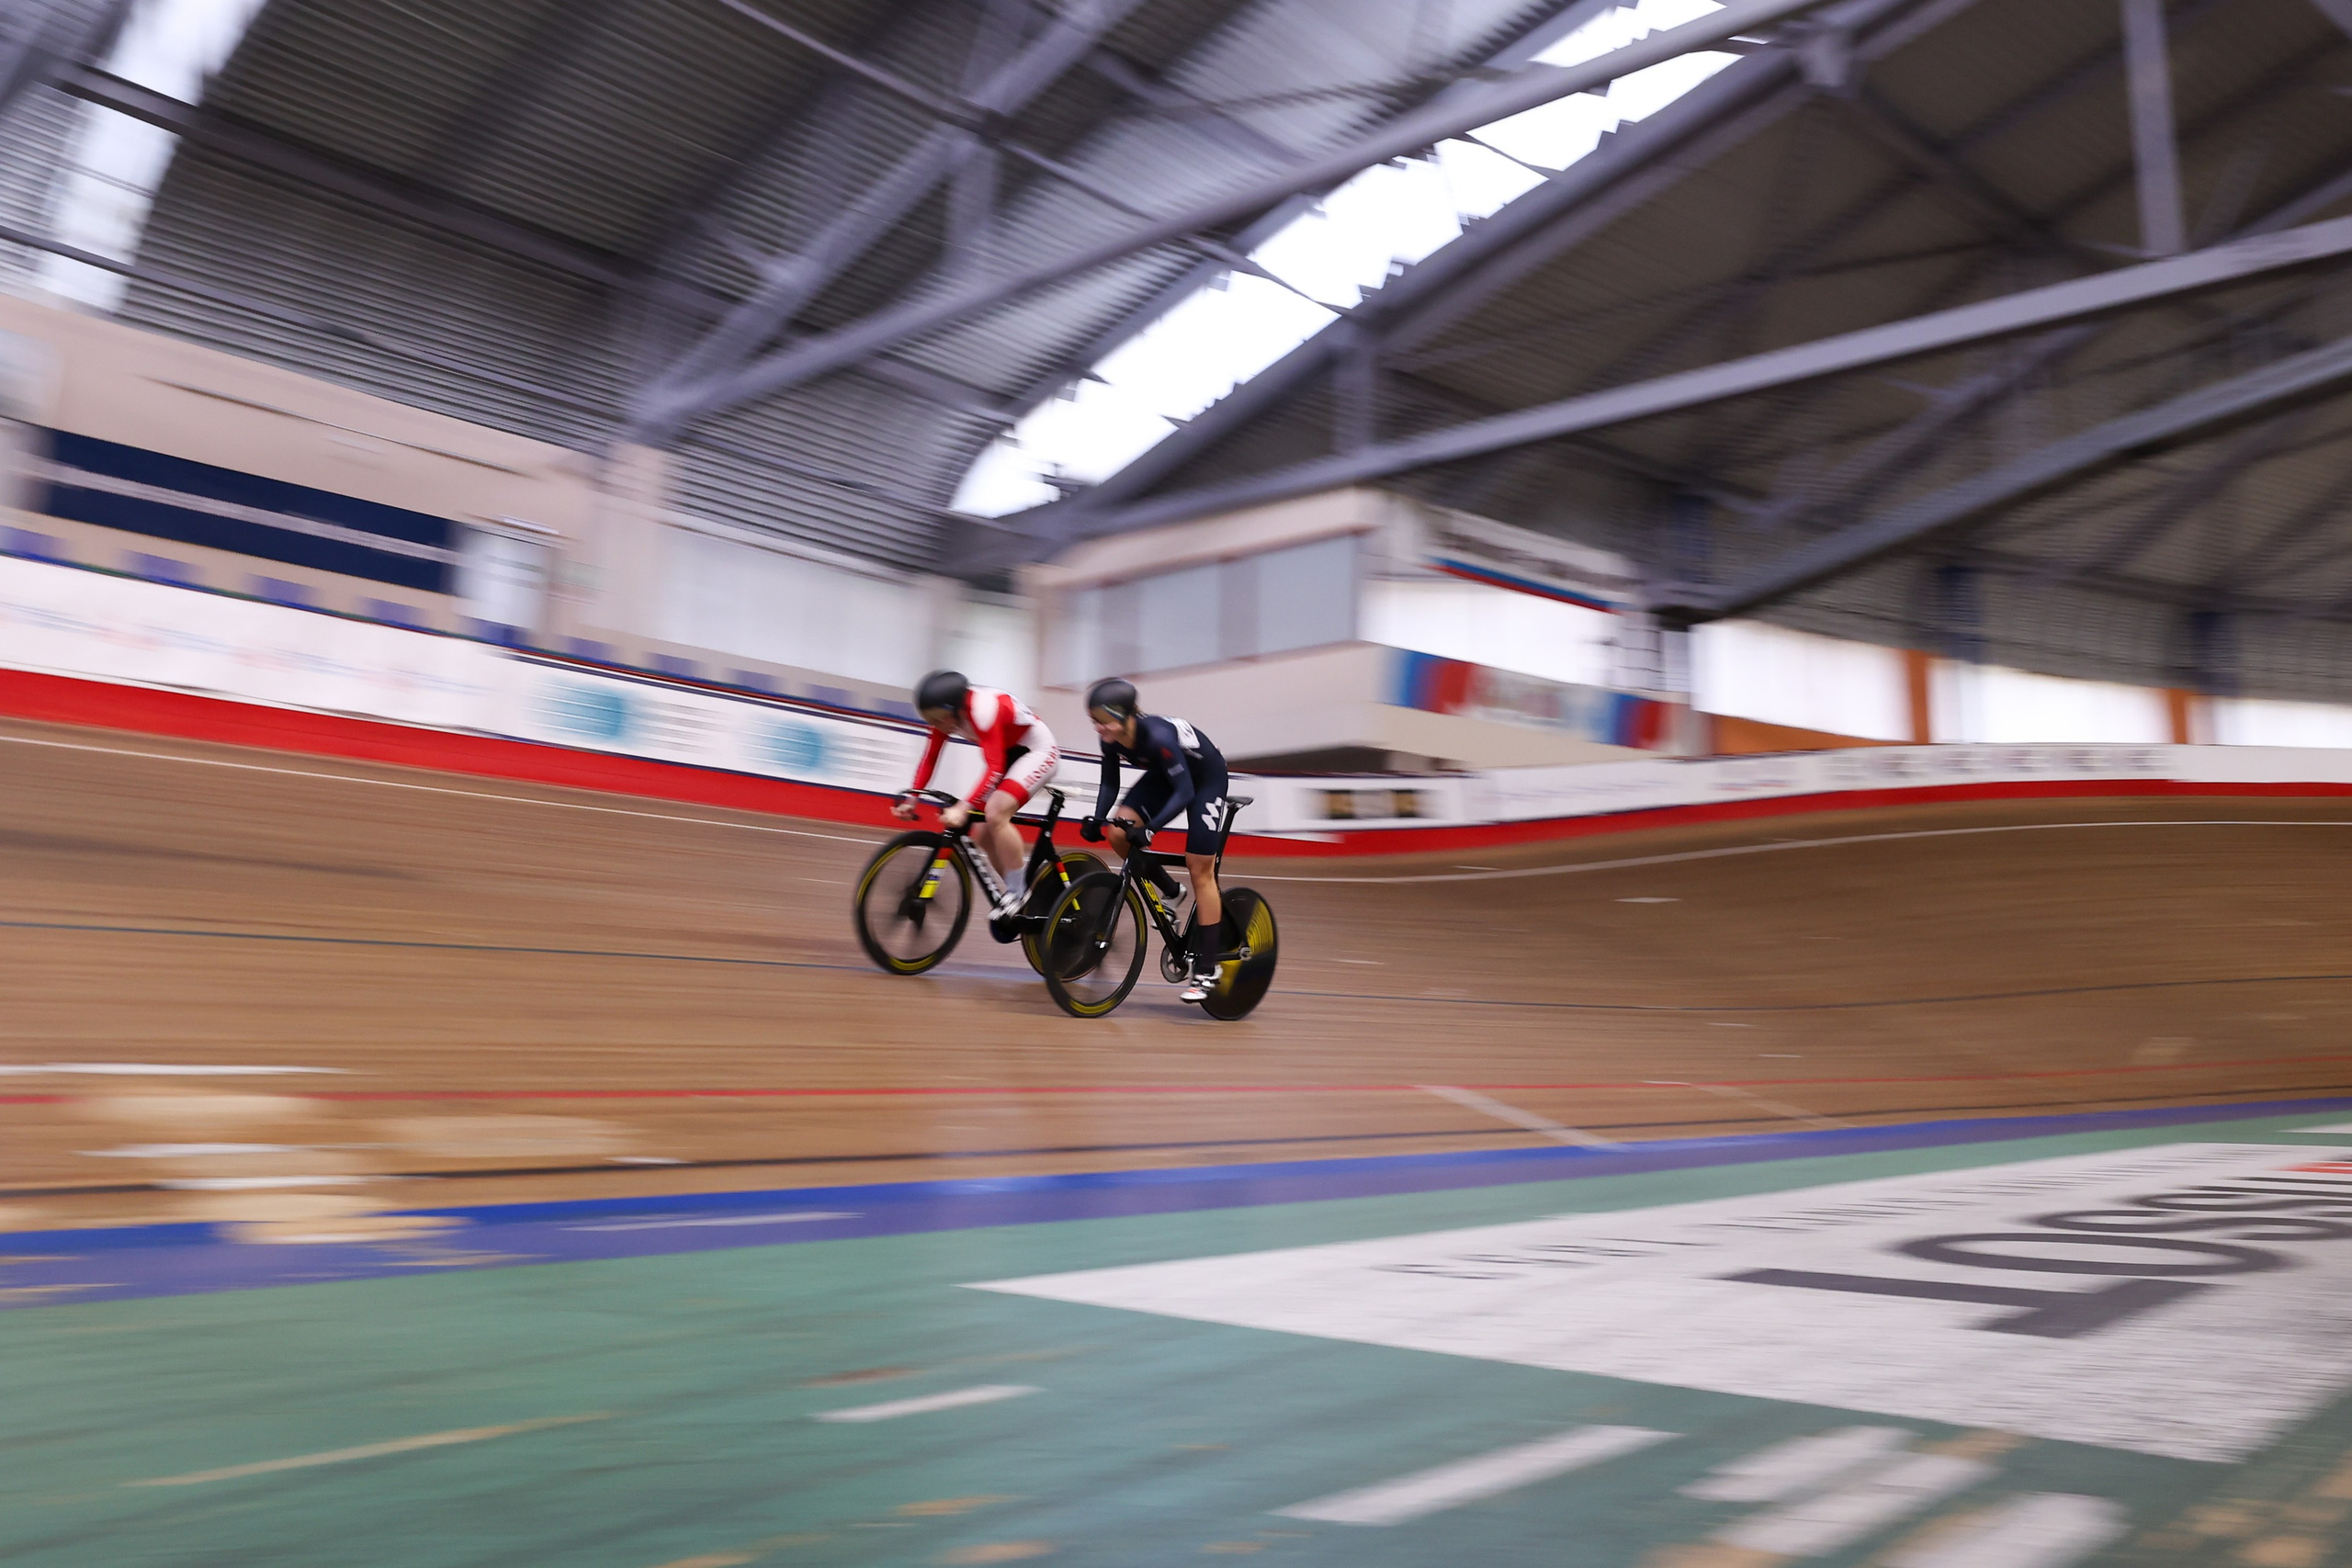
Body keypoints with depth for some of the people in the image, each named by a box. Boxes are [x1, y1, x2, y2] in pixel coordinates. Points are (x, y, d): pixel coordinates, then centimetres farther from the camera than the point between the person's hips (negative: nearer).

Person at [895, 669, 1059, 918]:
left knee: (995, 813, -28)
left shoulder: (983, 709, -34)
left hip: (1037, 751, -9)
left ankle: (1017, 894, -17)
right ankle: (1022, 892, 16)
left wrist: (964, 808, -48)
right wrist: (910, 797, -14)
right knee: (984, 833, 2)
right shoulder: (946, 711, -10)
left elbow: (994, 769, -40)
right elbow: (929, 758, -3)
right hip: (1008, 755, 9)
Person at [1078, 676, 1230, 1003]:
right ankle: (1170, 893, 9)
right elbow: (1109, 784, -5)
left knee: (1199, 871, -8)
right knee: (1118, 834, -15)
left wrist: (1149, 829, -44)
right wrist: (1097, 819, -21)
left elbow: (1184, 792, -37)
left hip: (1205, 778, -7)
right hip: (1165, 774, 7)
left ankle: (1206, 969, -3)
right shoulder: (1111, 739, -18)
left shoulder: (1157, 736, -38)